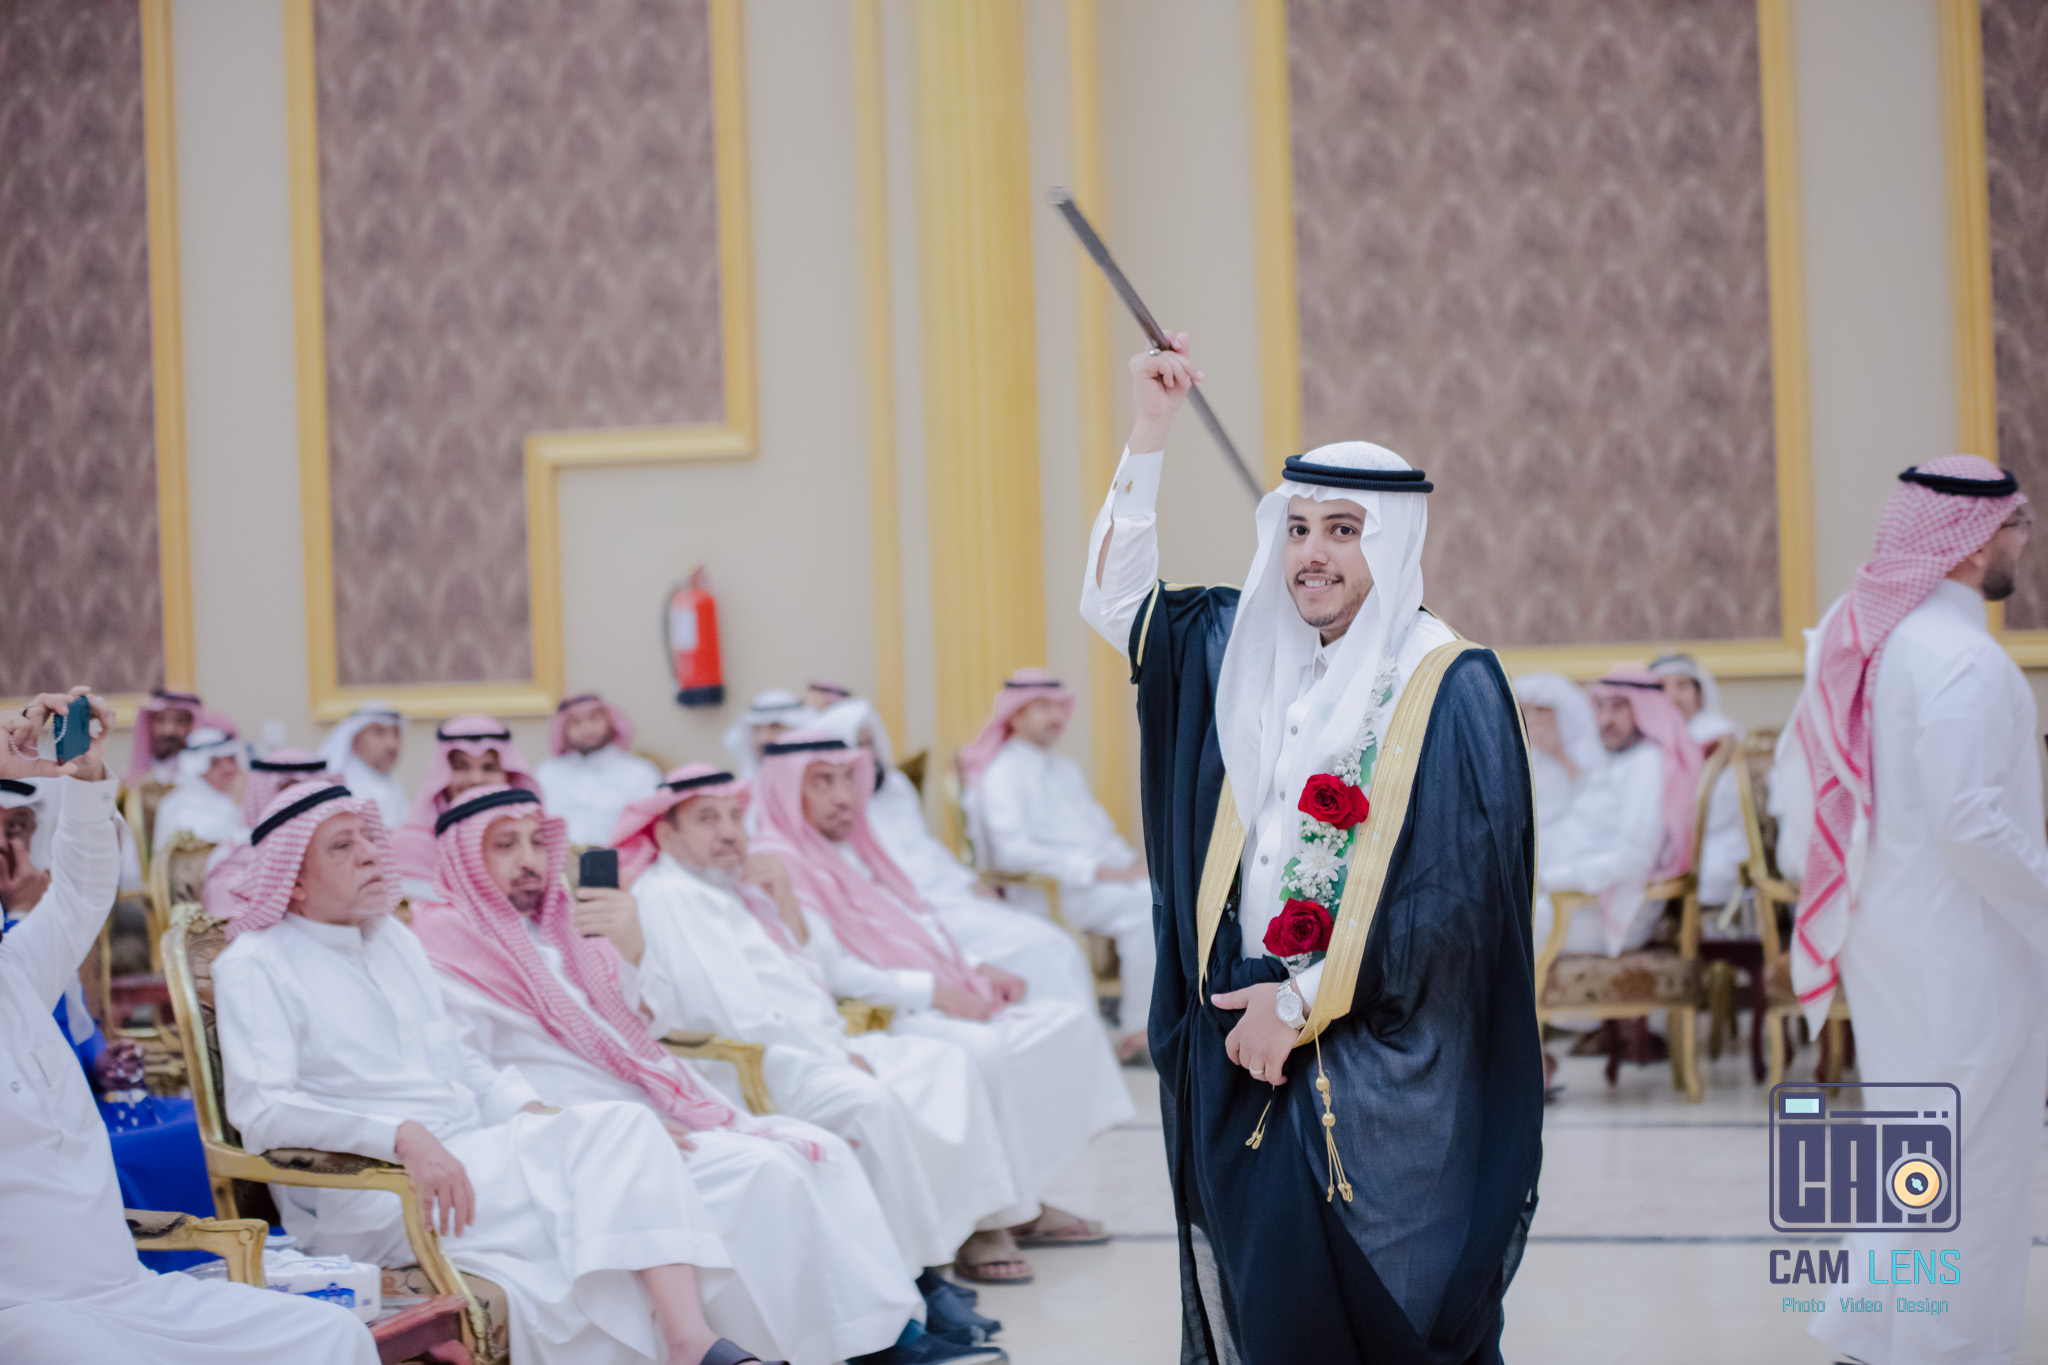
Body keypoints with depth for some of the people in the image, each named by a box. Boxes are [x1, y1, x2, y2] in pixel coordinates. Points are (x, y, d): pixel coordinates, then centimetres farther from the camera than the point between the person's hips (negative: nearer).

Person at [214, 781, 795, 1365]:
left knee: (626, 1127, -22)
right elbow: (262, 1110, -16)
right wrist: (403, 1137, -29)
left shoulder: (393, 938, 22)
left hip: (472, 1153, 7)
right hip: (365, 1193, -7)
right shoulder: (255, 966, -2)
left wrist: (533, 1113, 5)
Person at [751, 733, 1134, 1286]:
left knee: (1068, 1022, 0)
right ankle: (977, 1224, -22)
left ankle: (1025, 1205, -1)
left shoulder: (855, 849, 21)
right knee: (985, 1051, -34)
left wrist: (976, 970, 7)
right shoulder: (778, 865, -9)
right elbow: (828, 971, -19)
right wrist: (933, 990, -20)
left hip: (936, 1005, 10)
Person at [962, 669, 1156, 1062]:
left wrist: (1132, 862, 4)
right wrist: (1096, 870, -18)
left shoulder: (1066, 768, 26)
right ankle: (1136, 1032, -22)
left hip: (1107, 877, 8)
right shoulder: (1002, 772, -3)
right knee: (1150, 902, -28)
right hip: (1053, 892, -8)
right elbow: (1013, 850, -15)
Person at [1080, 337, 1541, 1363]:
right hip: (1244, 1045, 5)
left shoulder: (1450, 688, -9)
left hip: (1381, 1061, -5)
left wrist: (1304, 1002, -12)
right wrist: (1151, 433, 7)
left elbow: (1453, 893, -13)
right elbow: (1115, 598, 16)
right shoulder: (1244, 652, 9)